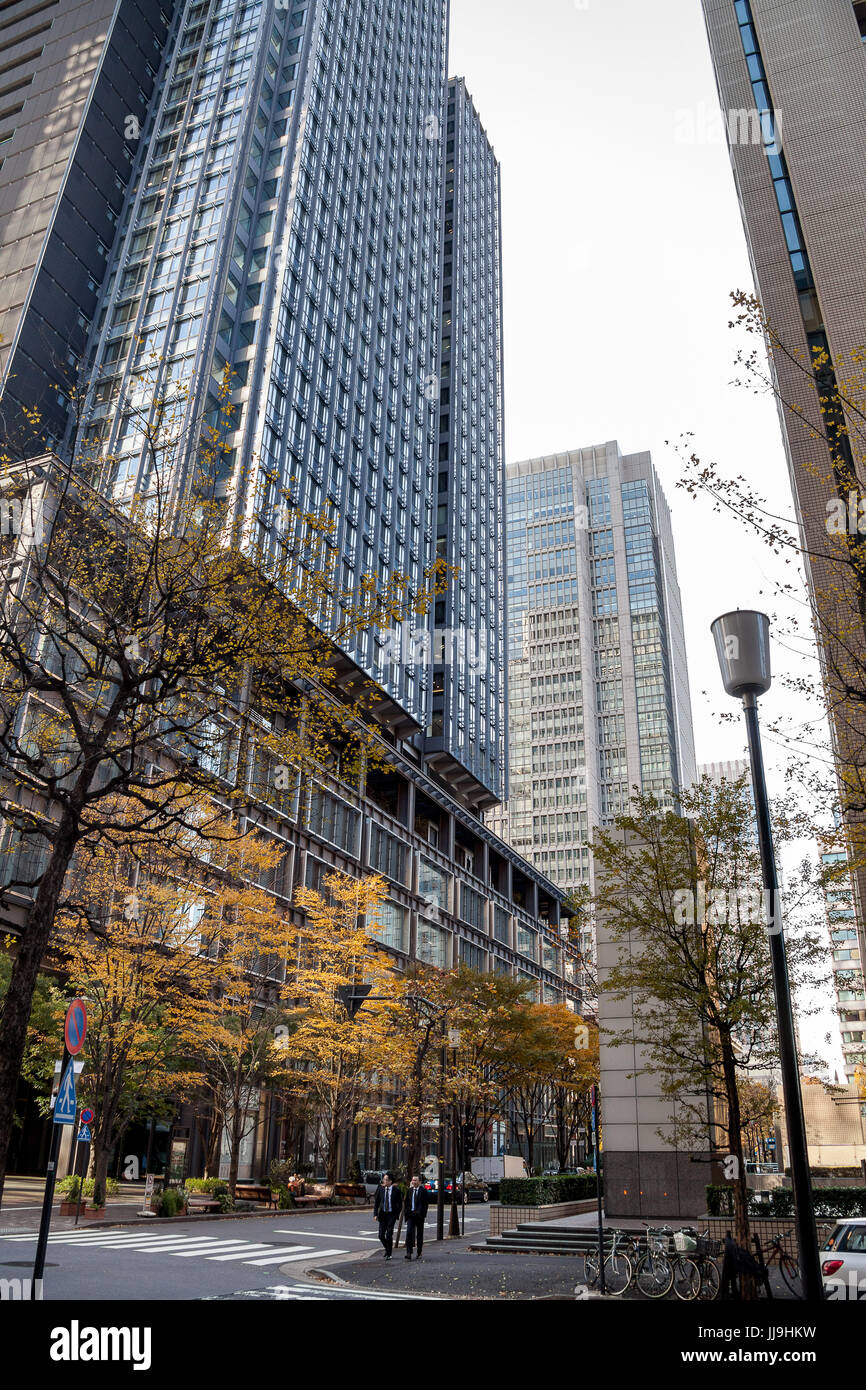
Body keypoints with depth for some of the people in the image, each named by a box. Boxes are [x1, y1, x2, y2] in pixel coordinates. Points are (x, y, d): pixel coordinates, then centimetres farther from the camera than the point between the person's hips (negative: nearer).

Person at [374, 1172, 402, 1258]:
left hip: (391, 1214, -3)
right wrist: (375, 1214, -3)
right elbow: (376, 1202, 5)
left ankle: (389, 1254, 13)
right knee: (381, 1235, 3)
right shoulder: (380, 1189, 1)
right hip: (382, 1214, 3)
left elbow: (400, 1204, 2)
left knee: (389, 1235, -4)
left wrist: (397, 1214, -3)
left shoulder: (396, 1190, -6)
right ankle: (387, 1248, 29)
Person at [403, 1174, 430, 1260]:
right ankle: (408, 1253, -11)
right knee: (409, 1233, -11)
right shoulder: (409, 1190, 7)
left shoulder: (423, 1191, -5)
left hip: (419, 1215, -2)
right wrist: (405, 1213, 1)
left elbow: (426, 1203, -7)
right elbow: (406, 1202, 12)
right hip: (410, 1215, 2)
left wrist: (423, 1214, -13)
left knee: (420, 1234, 8)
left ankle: (419, 1253, 22)